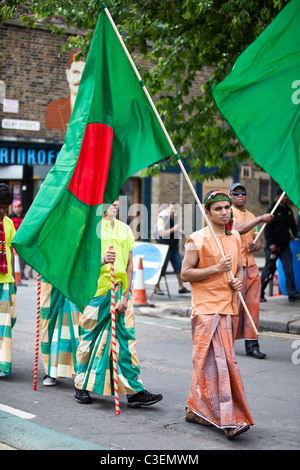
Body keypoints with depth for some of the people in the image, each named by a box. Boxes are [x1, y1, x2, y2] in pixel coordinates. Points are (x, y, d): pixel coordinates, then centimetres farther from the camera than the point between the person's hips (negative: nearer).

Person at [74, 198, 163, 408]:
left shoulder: (125, 229, 13)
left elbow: (130, 266, 10)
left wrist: (125, 295, 1)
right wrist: (102, 260, -25)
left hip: (119, 292, 4)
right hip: (95, 290, -3)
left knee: (126, 339, -2)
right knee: (89, 338, 3)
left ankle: (134, 391, -2)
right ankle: (82, 386, 19)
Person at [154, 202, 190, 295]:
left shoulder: (174, 216, 11)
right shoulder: (161, 218, -13)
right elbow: (161, 233, -21)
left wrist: (180, 231, 5)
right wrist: (173, 229, -27)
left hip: (174, 246, 7)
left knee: (179, 265, 3)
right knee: (162, 267, -2)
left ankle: (181, 287, 9)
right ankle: (157, 287, 11)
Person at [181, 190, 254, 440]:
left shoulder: (235, 238, 13)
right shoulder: (198, 239, -7)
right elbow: (185, 272, -9)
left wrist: (239, 281, 0)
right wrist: (217, 269, -18)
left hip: (229, 307, 7)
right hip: (206, 308, -7)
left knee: (208, 362, 12)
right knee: (216, 361, -11)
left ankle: (196, 409, 25)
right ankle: (227, 419, -13)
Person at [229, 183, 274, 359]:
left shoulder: (251, 216, 20)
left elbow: (258, 240, 22)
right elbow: (237, 229, -20)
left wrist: (255, 246, -1)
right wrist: (260, 219, -20)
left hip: (250, 265, 6)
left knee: (252, 304, 2)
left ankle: (252, 343, 6)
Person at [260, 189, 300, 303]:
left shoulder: (288, 210, 12)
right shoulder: (273, 210, -8)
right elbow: (267, 228, -12)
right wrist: (270, 243, -18)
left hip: (285, 245, 5)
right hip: (273, 246, -5)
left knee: (289, 269, -5)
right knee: (269, 269, 0)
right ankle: (260, 294, 13)